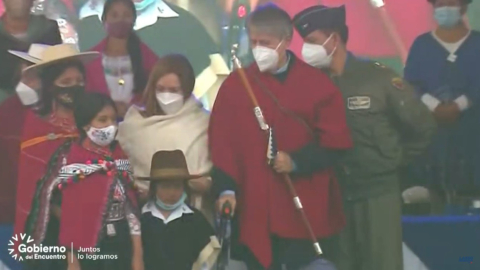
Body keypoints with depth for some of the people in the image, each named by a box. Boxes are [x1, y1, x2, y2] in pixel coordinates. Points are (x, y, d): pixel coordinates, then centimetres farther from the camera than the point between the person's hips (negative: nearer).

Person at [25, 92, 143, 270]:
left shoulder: (121, 157, 4)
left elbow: (132, 206, 5)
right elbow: (68, 215, -9)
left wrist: (138, 254, 4)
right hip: (86, 249, -4)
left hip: (121, 248, 4)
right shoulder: (71, 163, -9)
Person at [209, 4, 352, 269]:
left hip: (307, 211, -1)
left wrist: (297, 162, -13)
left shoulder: (317, 84, 1)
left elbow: (335, 141, -1)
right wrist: (226, 188, -14)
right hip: (254, 212, 1)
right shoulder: (234, 85, 4)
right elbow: (222, 144, 0)